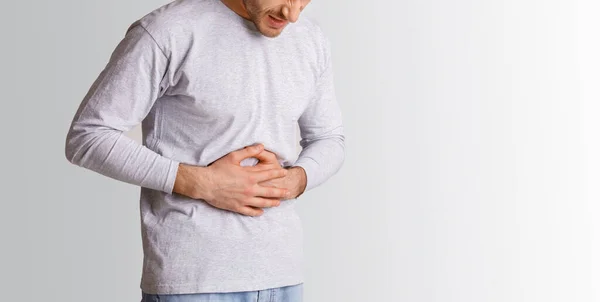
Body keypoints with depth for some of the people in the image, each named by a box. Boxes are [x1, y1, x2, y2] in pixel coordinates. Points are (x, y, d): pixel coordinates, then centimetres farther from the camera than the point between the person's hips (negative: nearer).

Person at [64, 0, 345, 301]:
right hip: (191, 277, -5)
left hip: (279, 273, 5)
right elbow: (87, 137, -10)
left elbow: (328, 139, 17)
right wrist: (200, 183, -17)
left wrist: (294, 180, -6)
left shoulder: (312, 40, 6)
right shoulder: (166, 31, -12)